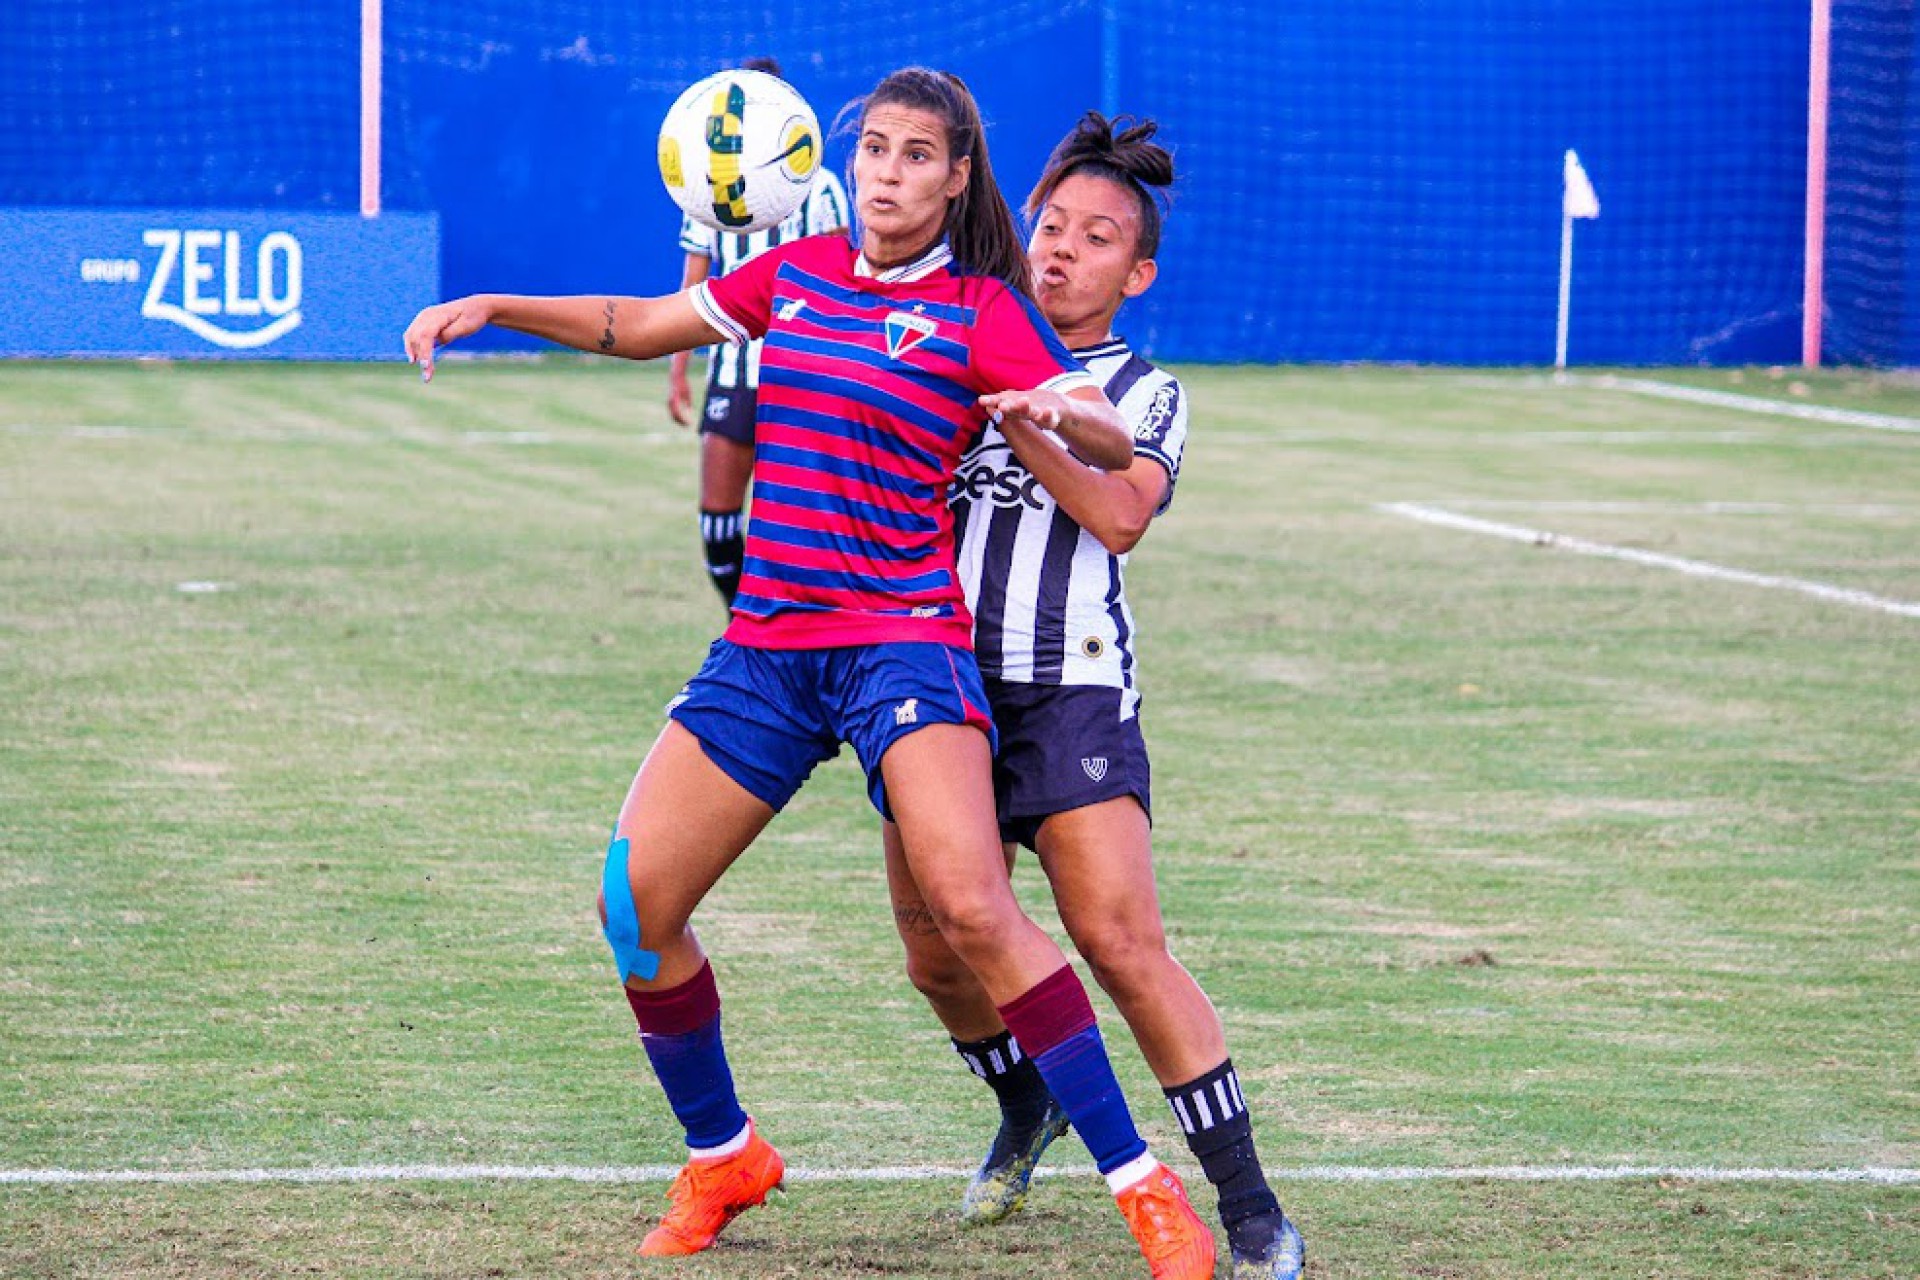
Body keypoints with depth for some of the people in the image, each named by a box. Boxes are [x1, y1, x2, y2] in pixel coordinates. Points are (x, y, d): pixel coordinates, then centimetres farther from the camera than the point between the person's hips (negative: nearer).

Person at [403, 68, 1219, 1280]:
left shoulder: (979, 312, -2)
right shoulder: (799, 273, 12)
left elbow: (1110, 440, -10)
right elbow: (639, 324, 23)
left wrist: (1051, 409, -32)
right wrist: (493, 308, 14)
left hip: (902, 637, -6)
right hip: (765, 645, 6)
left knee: (972, 908, -22)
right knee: (635, 897, -1)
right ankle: (721, 1158, 20)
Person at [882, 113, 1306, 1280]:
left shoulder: (1146, 393, 6)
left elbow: (1120, 515, -12)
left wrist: (1021, 421, -20)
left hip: (1072, 693, -4)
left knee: (1121, 945, -15)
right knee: (937, 956, 7)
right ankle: (1028, 1111, 39)